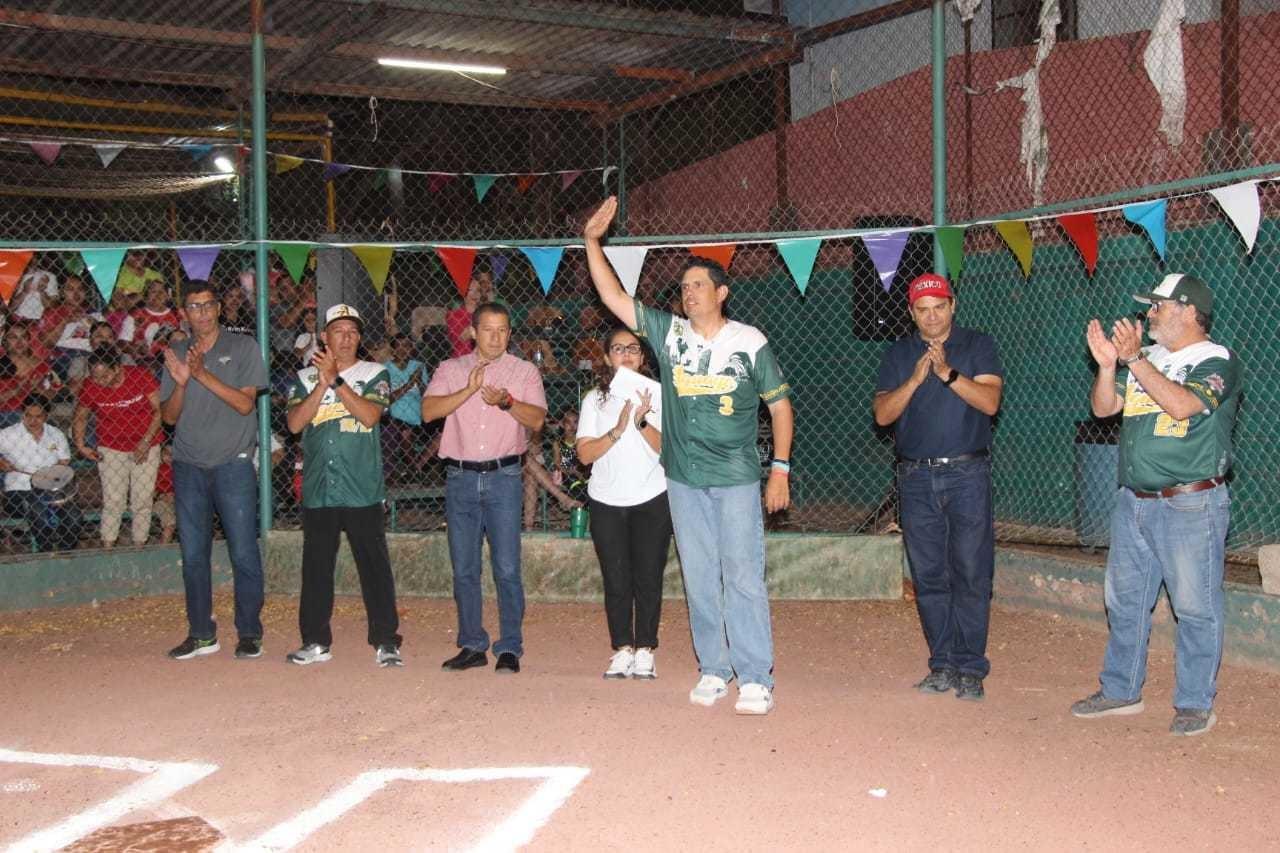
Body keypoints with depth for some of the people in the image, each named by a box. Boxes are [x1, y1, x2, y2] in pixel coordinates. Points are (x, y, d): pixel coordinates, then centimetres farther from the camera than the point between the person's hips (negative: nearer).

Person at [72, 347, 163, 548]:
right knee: (112, 501, -2)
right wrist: (80, 446, -2)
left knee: (142, 501, 3)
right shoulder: (90, 386, -9)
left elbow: (160, 409, -8)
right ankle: (107, 547, 3)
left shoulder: (142, 377, -14)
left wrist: (146, 441, -13)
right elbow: (79, 416, 8)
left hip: (145, 448, -1)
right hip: (111, 450, 1)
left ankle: (139, 545, 12)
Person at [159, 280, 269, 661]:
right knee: (193, 555, 6)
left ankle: (250, 633, 6)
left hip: (233, 464, -3)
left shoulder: (242, 347, 3)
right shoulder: (176, 355, 12)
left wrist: (204, 374, -17)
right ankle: (201, 634, 15)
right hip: (189, 467, 3)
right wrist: (181, 383, -11)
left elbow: (245, 403, -7)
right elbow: (169, 416, 8)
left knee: (244, 554, -3)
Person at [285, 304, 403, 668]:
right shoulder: (306, 378, 12)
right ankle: (316, 641, 19)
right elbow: (295, 423, -3)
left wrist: (336, 380, -16)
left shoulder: (374, 374, 5)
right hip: (317, 489, 3)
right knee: (316, 566, 9)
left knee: (374, 564, -3)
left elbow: (370, 414, -12)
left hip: (362, 490, -3)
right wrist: (322, 384, -11)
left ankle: (386, 641, 3)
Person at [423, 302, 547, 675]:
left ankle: (510, 648, 2)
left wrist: (507, 402, -20)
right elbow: (428, 411, -5)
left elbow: (536, 420, -4)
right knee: (464, 569, 6)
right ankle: (472, 645, 15)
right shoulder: (451, 369, 10)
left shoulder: (524, 371, 7)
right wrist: (469, 389, -15)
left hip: (503, 477, -2)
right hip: (460, 477, 2)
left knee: (507, 568, -6)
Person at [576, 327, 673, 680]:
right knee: (616, 581, 3)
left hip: (652, 500, -1)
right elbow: (584, 453, -5)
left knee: (648, 579, 1)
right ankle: (622, 650, 13)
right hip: (607, 502, 1)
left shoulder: (655, 394, 2)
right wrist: (618, 430, -17)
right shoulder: (595, 399, 5)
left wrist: (643, 422, -21)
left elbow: (668, 448, -7)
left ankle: (645, 651, 11)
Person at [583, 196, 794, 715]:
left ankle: (755, 679, 1)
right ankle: (713, 671, 20)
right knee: (699, 580, 9)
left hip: (736, 479, -3)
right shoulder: (668, 333, 3)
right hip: (684, 479, 4)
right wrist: (592, 242, -3)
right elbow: (613, 297, 2)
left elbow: (780, 404, 2)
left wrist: (781, 467, -3)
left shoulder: (750, 341, -3)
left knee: (743, 579, -4)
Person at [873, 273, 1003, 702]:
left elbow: (990, 402, -10)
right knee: (928, 577, 5)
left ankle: (970, 668, 2)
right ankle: (942, 664, 13)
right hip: (916, 478, 3)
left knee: (971, 575, -4)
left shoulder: (978, 346, 3)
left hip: (967, 475, -3)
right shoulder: (897, 354, 10)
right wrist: (915, 379, -14)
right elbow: (882, 414, 0)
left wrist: (948, 373, -21)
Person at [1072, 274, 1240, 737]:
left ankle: (1195, 703, 10)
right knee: (1124, 601, 14)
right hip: (1134, 502, 7)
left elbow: (1182, 405, -24)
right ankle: (1120, 691, 25)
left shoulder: (1218, 361, -8)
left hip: (1190, 505, -7)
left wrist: (1134, 359, -21)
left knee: (1195, 607, -1)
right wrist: (1108, 364, -8)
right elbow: (1103, 407, 9)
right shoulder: (1146, 358, 13)